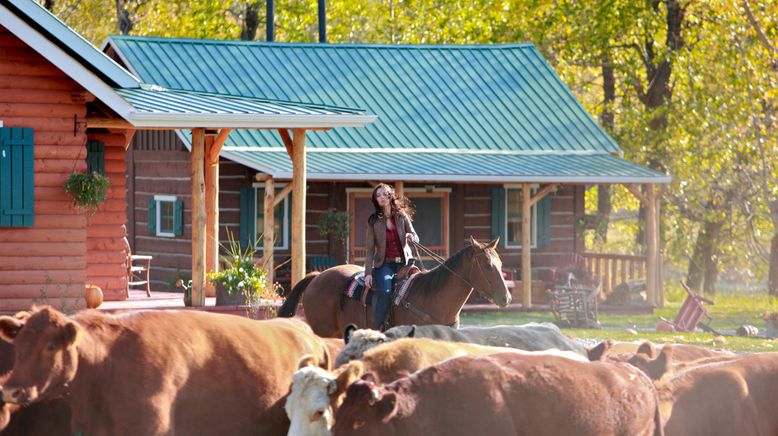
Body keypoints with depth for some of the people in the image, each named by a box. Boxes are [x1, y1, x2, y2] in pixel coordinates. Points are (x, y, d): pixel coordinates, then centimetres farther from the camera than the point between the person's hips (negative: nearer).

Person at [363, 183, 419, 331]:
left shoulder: (402, 216, 8)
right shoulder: (374, 221, 4)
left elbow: (416, 238, 6)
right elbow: (370, 249, 3)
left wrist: (411, 237, -19)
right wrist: (368, 273, -5)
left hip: (404, 263, 2)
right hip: (384, 264, -2)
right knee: (385, 292, -26)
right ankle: (377, 331, -25)